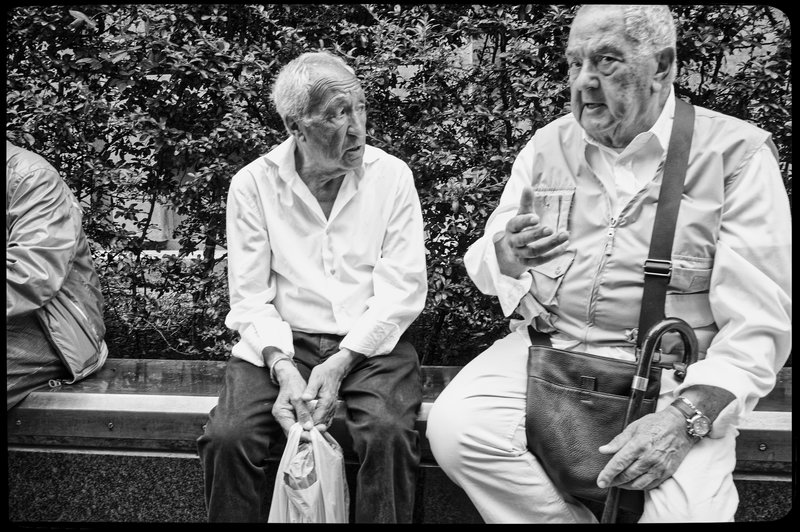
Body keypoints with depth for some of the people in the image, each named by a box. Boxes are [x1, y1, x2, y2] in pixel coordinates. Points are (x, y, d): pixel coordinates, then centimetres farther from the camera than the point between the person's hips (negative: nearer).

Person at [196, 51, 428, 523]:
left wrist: (341, 362, -16)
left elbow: (403, 287, -5)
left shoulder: (392, 175, 0)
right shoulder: (253, 184, 1)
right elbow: (251, 296, -1)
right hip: (283, 343, 1)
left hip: (370, 343, 0)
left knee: (389, 432, -28)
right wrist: (283, 368, -18)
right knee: (228, 437, -22)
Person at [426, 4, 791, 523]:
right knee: (454, 429, -22)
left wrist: (686, 416, -23)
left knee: (687, 511, -27)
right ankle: (569, 515, 2)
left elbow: (758, 320, -9)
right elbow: (482, 265, 12)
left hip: (676, 376, -3)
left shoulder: (737, 151, -4)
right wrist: (506, 256, -13)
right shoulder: (548, 144, 9)